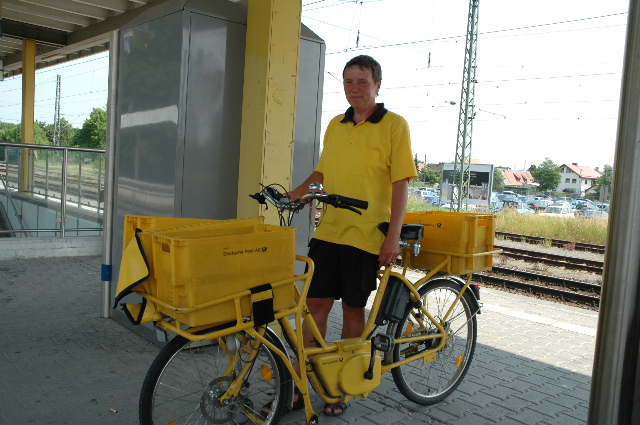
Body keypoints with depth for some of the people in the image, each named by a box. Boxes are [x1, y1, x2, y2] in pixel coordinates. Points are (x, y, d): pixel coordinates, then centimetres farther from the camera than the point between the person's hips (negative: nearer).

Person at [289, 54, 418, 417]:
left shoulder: (394, 125, -4)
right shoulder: (335, 126, 13)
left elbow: (400, 183, -8)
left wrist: (393, 236, -13)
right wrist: (294, 194, 8)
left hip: (366, 236, -4)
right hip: (328, 232, 5)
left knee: (354, 310, 8)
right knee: (316, 305, 6)